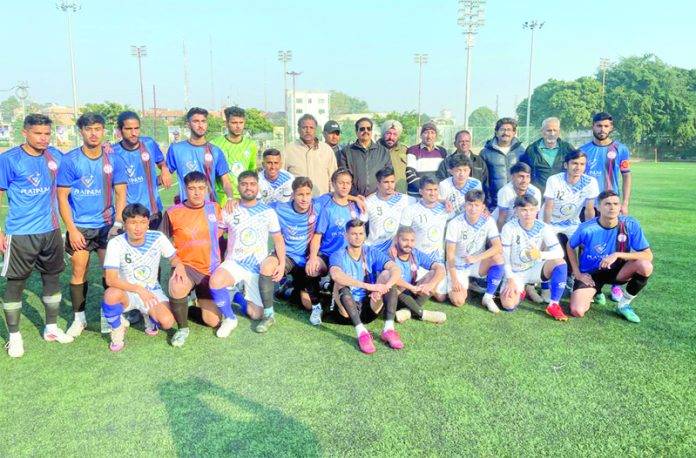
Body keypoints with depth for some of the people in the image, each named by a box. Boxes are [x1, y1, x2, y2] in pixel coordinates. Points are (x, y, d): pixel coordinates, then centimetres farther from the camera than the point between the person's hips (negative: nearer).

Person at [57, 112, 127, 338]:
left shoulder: (113, 160, 0)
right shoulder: (70, 160, -5)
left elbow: (120, 194, 3)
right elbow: (62, 196, -4)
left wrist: (118, 224, -9)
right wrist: (72, 230, -9)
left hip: (106, 225, 1)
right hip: (79, 227, -1)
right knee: (79, 272, 5)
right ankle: (79, 318, 21)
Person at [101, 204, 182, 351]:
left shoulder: (158, 238, -12)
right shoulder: (116, 244, -18)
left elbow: (173, 258, 3)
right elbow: (110, 279, -24)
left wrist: (179, 265, -23)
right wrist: (138, 289, -38)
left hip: (152, 291, 1)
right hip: (127, 292, -1)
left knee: (167, 322, -25)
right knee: (111, 294, -37)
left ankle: (150, 317, 16)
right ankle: (117, 328, -4)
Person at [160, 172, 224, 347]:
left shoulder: (215, 208, 1)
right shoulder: (173, 213, -8)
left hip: (211, 270, 3)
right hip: (186, 266, -2)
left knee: (212, 321, -2)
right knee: (177, 288, -38)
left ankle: (200, 301, 34)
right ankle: (183, 328, -10)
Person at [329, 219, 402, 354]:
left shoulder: (372, 253, 2)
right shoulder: (338, 256, -7)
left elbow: (396, 270, -15)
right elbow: (336, 275, -32)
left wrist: (384, 287, -35)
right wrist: (368, 286, -41)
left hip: (369, 308, 3)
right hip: (347, 311, -3)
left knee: (387, 274, -16)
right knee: (341, 282, -30)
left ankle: (389, 329, -27)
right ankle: (361, 332, -42)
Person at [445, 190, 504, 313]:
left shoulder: (488, 222, -11)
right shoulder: (455, 224, -17)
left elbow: (498, 247, -21)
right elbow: (450, 252, -16)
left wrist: (476, 258, -34)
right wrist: (454, 280, -18)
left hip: (478, 265, 2)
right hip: (458, 266, -2)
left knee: (497, 258, -29)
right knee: (458, 301, -20)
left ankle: (488, 297, -14)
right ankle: (465, 285, 16)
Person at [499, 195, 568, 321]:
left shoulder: (542, 228, -12)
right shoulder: (509, 228, -18)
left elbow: (559, 252, -19)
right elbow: (504, 257, -15)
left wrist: (540, 254, -38)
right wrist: (511, 280, -20)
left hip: (534, 270, 2)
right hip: (515, 273, -2)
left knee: (560, 262, -28)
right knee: (508, 305, -25)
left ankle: (553, 305, -18)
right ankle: (520, 291, 13)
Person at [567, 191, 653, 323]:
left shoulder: (630, 224, -17)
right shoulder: (587, 228, -20)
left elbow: (648, 255, -18)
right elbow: (570, 246, 0)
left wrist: (618, 255, -30)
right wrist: (577, 273, -5)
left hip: (616, 271, 2)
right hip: (590, 273, -2)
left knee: (645, 266, -29)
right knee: (577, 311, -22)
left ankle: (624, 305, -4)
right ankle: (594, 292, 16)